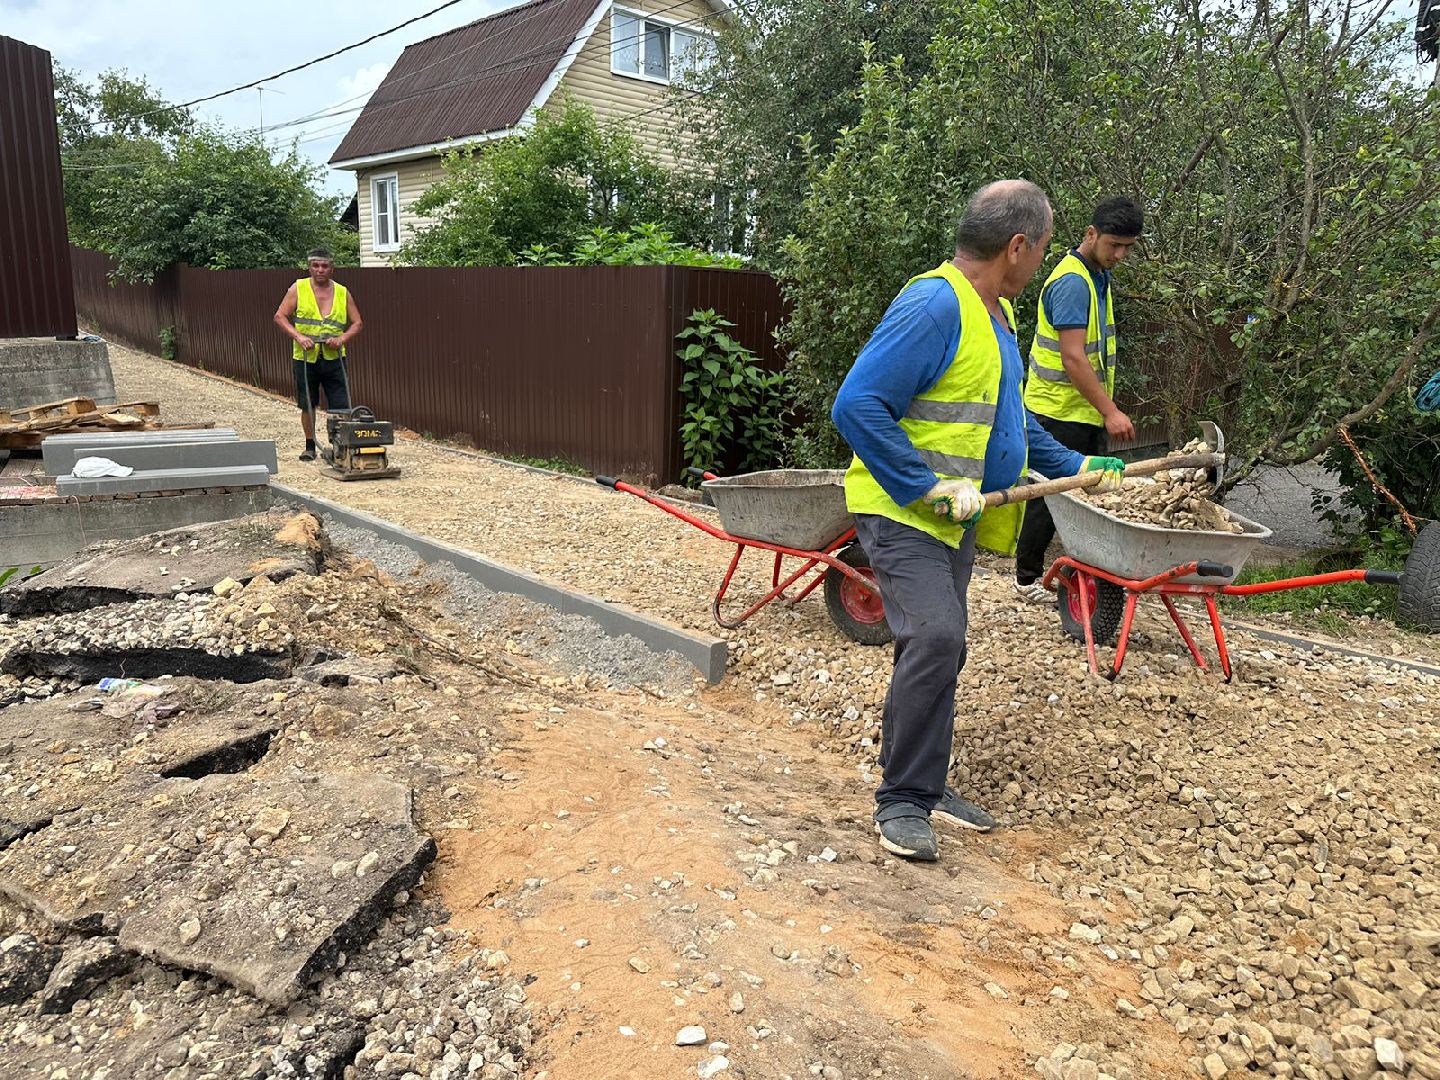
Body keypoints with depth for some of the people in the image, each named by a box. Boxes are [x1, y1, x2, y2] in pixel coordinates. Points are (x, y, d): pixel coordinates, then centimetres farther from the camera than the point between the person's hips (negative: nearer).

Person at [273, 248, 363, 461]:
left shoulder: (342, 292, 7)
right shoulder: (298, 288, 2)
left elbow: (357, 323, 8)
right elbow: (280, 317, 0)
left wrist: (342, 339, -9)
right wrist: (298, 336, -15)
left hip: (334, 358, 1)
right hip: (305, 357, -1)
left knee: (341, 407, -4)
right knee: (307, 406, 8)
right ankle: (310, 446, 22)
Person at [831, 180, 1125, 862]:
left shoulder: (996, 312, 14)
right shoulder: (934, 306, -19)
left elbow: (1005, 415, 28)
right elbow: (856, 405, -26)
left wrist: (1076, 466, 24)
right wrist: (928, 486, -24)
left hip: (955, 517, 10)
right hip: (901, 511, -9)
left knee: (937, 648, 13)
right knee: (936, 639, -20)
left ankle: (922, 787, 26)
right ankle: (901, 800, -5)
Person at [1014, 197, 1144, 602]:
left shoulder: (1098, 275, 13)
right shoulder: (1071, 282, -19)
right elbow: (1072, 358, -25)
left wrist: (1106, 408, 21)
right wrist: (1111, 412, -26)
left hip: (1088, 411, 9)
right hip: (1060, 411, -9)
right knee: (1052, 494, -1)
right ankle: (1027, 578, 12)